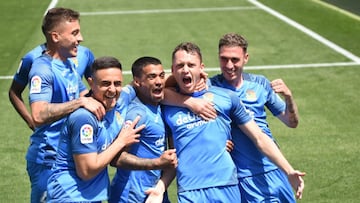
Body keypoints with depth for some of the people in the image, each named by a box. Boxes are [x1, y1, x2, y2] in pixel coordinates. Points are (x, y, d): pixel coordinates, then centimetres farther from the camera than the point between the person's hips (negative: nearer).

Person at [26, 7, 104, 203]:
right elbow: (39, 116, -33)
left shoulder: (69, 64, 11)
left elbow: (83, 96, 25)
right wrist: (80, 102, -33)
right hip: (48, 159, -9)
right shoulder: (43, 69, -18)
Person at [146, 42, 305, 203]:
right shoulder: (167, 108, 10)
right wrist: (160, 188, 0)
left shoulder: (225, 97, 8)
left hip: (227, 188, 0)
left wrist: (289, 171, 6)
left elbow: (259, 138, 10)